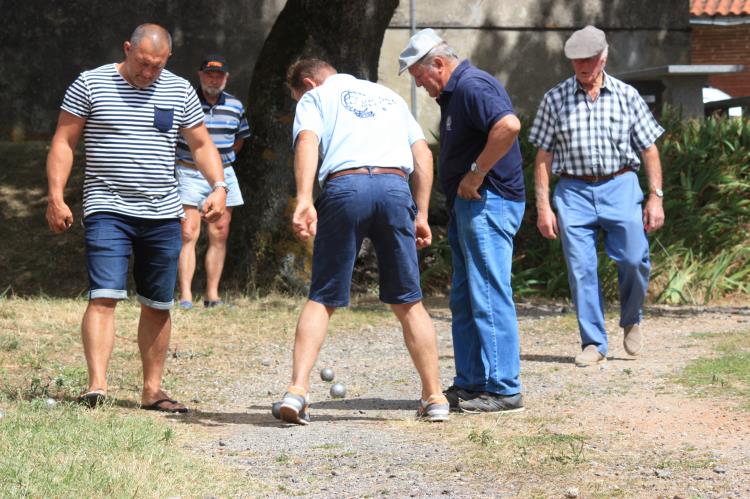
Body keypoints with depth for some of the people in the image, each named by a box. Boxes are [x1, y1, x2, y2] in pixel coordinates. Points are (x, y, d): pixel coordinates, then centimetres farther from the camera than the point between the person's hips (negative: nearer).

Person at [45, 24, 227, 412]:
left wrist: (219, 186, -2)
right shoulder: (90, 84, -1)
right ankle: (97, 385, -24)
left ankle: (152, 390, 16)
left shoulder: (180, 92, 8)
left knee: (157, 305, 7)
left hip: (163, 215, 4)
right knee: (104, 296, -18)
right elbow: (64, 141, 1)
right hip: (108, 209, -4)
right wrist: (55, 196, -8)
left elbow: (201, 144, 14)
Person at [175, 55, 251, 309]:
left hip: (223, 174, 5)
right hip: (189, 173, -5)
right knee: (189, 235, -10)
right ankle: (185, 296, -12)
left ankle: (212, 295, 8)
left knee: (219, 235, 4)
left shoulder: (235, 106, 9)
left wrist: (222, 156, 14)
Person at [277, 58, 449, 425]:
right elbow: (422, 155, 22)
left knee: (322, 299, 5)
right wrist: (421, 215, 18)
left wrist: (304, 200, -14)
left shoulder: (315, 97, 19)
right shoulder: (389, 95, 32)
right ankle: (434, 398, 9)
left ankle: (297, 391, -8)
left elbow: (307, 141, -2)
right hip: (395, 187, 3)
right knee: (408, 302, 10)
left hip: (344, 186, -2)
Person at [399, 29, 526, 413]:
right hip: (467, 206, 11)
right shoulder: (453, 93, 19)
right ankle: (471, 383, 18)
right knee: (464, 301, 13)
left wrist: (476, 173, -23)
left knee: (489, 296, -10)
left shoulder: (472, 86, -14)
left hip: (488, 204, -11)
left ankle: (503, 389, -8)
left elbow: (509, 125, -31)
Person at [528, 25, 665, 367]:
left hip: (620, 187, 0)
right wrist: (543, 206, 1)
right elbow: (543, 157, 7)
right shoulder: (555, 99, 6)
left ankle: (631, 320, 19)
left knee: (634, 259, -9)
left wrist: (655, 197, 2)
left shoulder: (627, 96, 6)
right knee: (581, 269, -4)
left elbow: (649, 149, 8)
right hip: (573, 192, 0)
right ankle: (593, 342, 6)